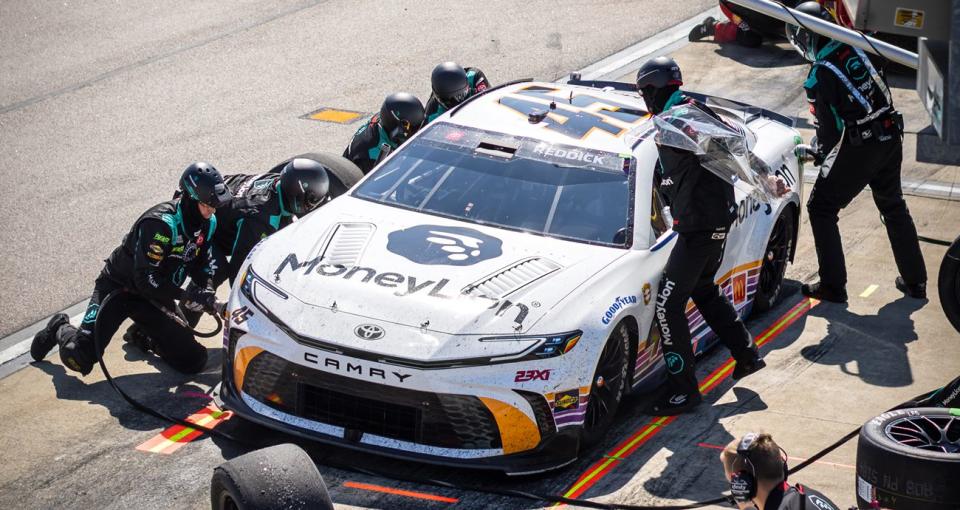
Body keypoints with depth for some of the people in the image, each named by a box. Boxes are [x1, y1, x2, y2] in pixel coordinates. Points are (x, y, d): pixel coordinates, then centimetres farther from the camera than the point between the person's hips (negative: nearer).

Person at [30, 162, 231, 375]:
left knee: (194, 361, -7)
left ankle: (145, 337, 22)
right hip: (119, 286, -7)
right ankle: (61, 330, 15)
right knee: (80, 358, -23)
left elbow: (200, 264, 8)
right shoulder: (160, 223, -29)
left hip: (155, 298, 7)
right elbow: (146, 279, -30)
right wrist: (185, 296, -32)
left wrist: (206, 290, -11)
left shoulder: (208, 223, -5)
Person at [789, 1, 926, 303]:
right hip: (891, 137, 7)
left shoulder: (820, 75, -17)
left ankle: (833, 286, 8)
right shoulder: (856, 49, 1)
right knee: (893, 207, 23)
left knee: (821, 208, 8)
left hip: (860, 146, -7)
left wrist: (821, 153, 12)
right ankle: (915, 281, 30)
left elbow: (828, 126, -10)